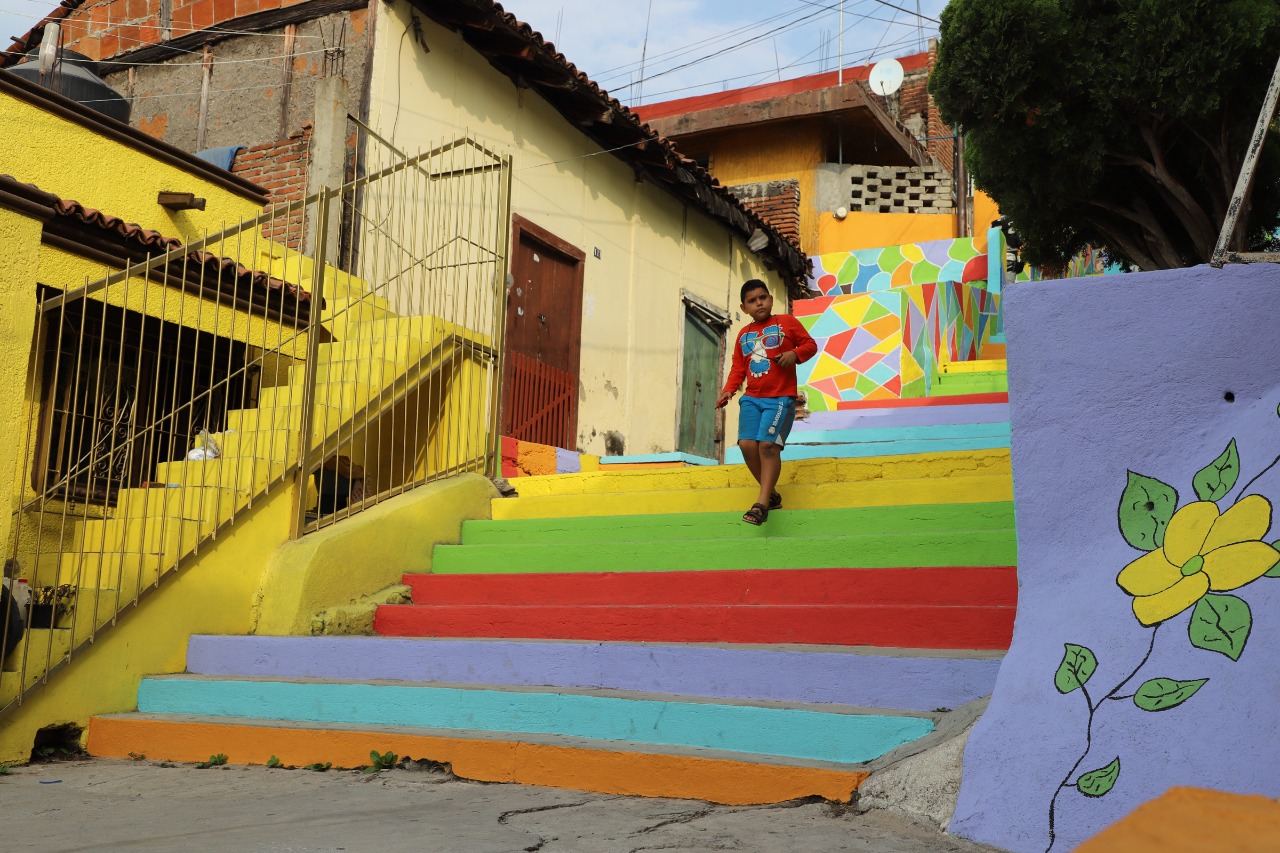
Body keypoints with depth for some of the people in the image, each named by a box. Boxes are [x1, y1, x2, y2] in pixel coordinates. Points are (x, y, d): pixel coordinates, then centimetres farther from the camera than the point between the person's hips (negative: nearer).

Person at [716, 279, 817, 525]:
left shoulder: (787, 322, 5)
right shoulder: (744, 334, 17)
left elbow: (810, 344, 5)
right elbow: (738, 367, 16)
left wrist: (795, 353, -16)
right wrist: (729, 390, 0)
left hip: (780, 397, -5)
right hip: (752, 398, 5)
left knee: (768, 444, -17)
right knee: (747, 444, -8)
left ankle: (762, 503, -13)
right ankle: (771, 494, 10)